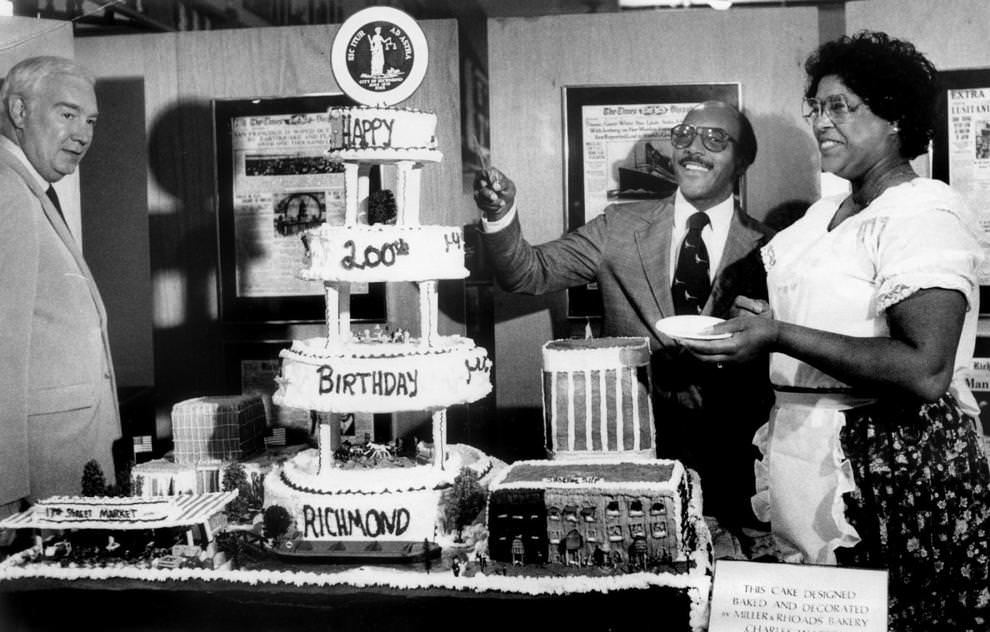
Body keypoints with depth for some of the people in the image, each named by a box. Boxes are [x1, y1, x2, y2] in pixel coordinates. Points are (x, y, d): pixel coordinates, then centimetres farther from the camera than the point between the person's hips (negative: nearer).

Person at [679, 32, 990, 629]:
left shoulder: (925, 213, -13)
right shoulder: (827, 212, 14)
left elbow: (925, 372, -24)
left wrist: (780, 337, -24)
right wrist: (765, 317, 8)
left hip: (893, 469, -8)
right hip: (810, 454, 8)